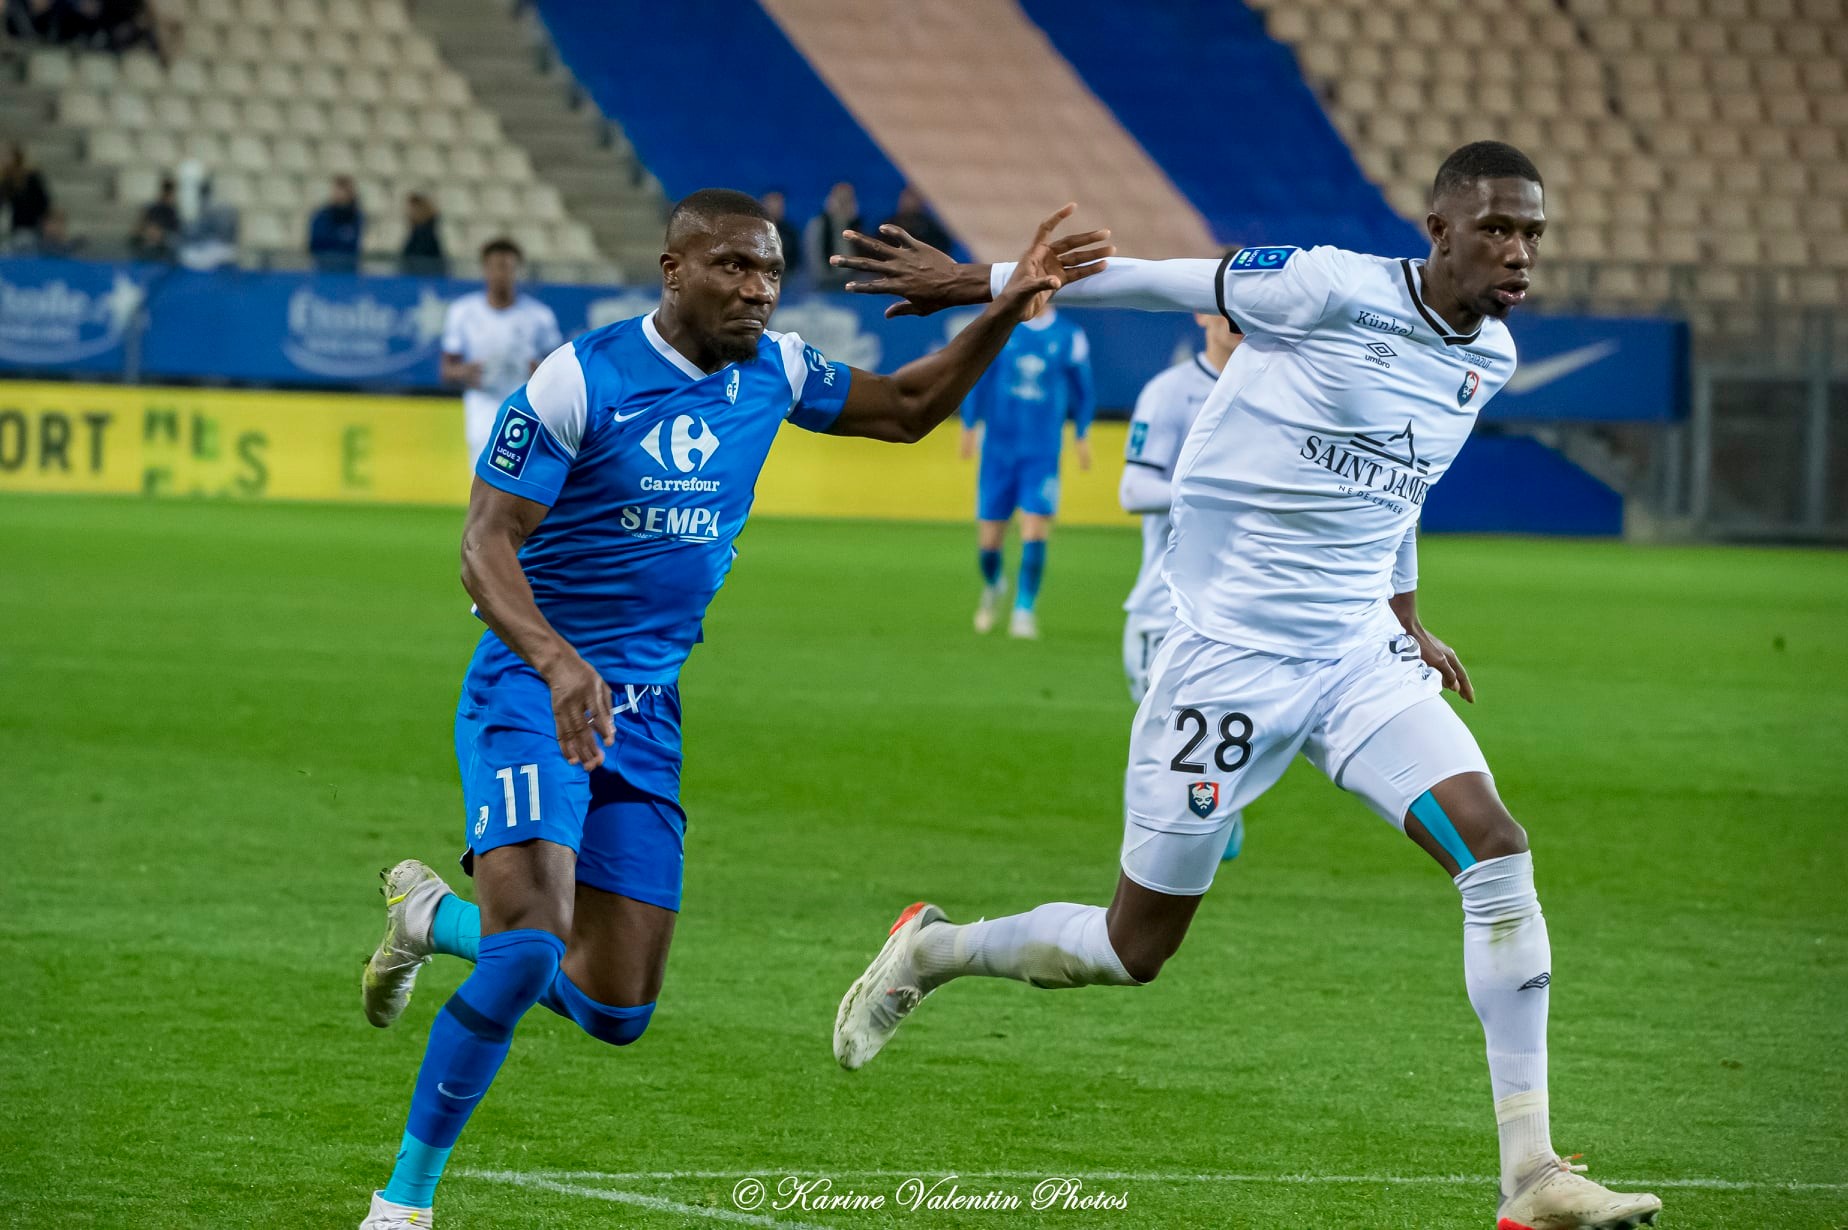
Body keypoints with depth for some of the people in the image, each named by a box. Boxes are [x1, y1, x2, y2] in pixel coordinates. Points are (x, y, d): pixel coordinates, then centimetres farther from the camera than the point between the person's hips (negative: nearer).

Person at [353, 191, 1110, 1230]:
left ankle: (435, 917, 33)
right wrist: (558, 661, -36)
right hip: (534, 687, -6)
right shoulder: (579, 380, -15)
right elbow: (486, 545, -18)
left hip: (648, 711, 6)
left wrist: (1007, 309, 4)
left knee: (616, 1009, 4)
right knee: (528, 948, -26)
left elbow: (905, 410, 19)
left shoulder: (773, 371, 4)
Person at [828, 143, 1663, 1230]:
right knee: (1135, 949, 3)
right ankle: (931, 950, 34)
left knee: (1497, 850, -17)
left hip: (1361, 655, 6)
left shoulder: (1490, 356, 6)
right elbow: (1165, 281, -8)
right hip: (1231, 653, -6)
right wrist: (979, 281, -4)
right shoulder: (1334, 289, -17)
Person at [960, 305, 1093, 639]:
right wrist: (970, 425, 9)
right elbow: (977, 378, 9)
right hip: (998, 448, 1)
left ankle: (1024, 609, -3)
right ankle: (993, 586, 35)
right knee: (989, 539, 4)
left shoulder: (1070, 337, 1)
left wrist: (1081, 435, 13)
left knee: (1035, 530, -14)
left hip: (1043, 453, -1)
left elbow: (1082, 390, 12)